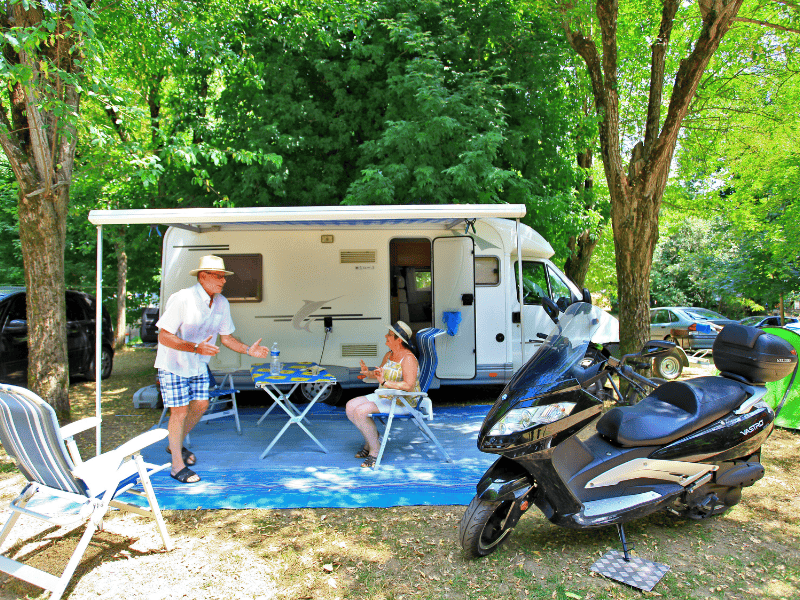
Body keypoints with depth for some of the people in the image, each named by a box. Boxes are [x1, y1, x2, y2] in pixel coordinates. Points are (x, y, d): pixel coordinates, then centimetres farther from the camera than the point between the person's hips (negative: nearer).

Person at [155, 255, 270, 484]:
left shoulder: (221, 303, -4)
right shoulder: (182, 299, -26)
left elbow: (226, 337, 5)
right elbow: (164, 337, -26)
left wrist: (248, 350, -10)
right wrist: (196, 347, -37)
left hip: (198, 365, 7)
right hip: (173, 365, -7)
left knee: (200, 405, 10)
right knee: (180, 411, -5)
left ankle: (176, 445, 36)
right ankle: (177, 466, 11)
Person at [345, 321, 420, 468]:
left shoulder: (408, 359, -19)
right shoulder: (389, 355, 8)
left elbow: (409, 386, -30)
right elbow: (380, 372, 25)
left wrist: (385, 382, -34)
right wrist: (368, 373, 5)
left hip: (402, 402, -9)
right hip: (384, 396, 9)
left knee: (360, 412, -23)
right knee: (350, 406, -1)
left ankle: (375, 450, -8)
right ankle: (370, 441, 13)